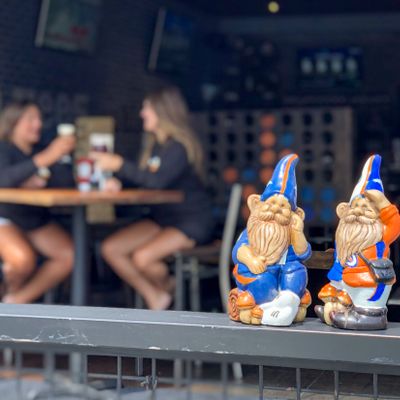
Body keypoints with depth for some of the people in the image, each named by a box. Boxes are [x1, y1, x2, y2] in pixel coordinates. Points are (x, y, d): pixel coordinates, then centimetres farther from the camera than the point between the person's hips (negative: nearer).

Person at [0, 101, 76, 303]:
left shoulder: (40, 150, 10)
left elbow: (66, 179, -2)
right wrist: (47, 158, -37)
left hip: (36, 220, 6)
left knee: (69, 256, -17)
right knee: (24, 258, -34)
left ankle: (17, 302, -8)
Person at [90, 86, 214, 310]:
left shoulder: (179, 147, -16)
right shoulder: (154, 145, 10)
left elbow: (157, 181, -27)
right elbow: (142, 178, 9)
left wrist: (119, 165, -24)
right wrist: (118, 181, -12)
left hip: (192, 222, -9)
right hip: (163, 217, 9)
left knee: (142, 258, -29)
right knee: (110, 249, -7)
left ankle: (167, 288, 5)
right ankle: (155, 299, 2)